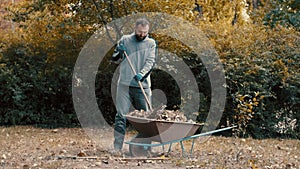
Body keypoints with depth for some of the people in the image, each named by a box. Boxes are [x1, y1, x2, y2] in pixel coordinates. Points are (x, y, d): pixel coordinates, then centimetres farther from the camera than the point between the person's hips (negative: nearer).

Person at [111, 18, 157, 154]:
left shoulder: (151, 43, 8)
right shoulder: (125, 40, 9)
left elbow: (150, 62, -4)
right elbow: (114, 60, 16)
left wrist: (142, 74, -21)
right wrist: (120, 53, -6)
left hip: (143, 86, 1)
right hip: (124, 85, -1)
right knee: (121, 116, -5)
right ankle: (117, 147, -5)